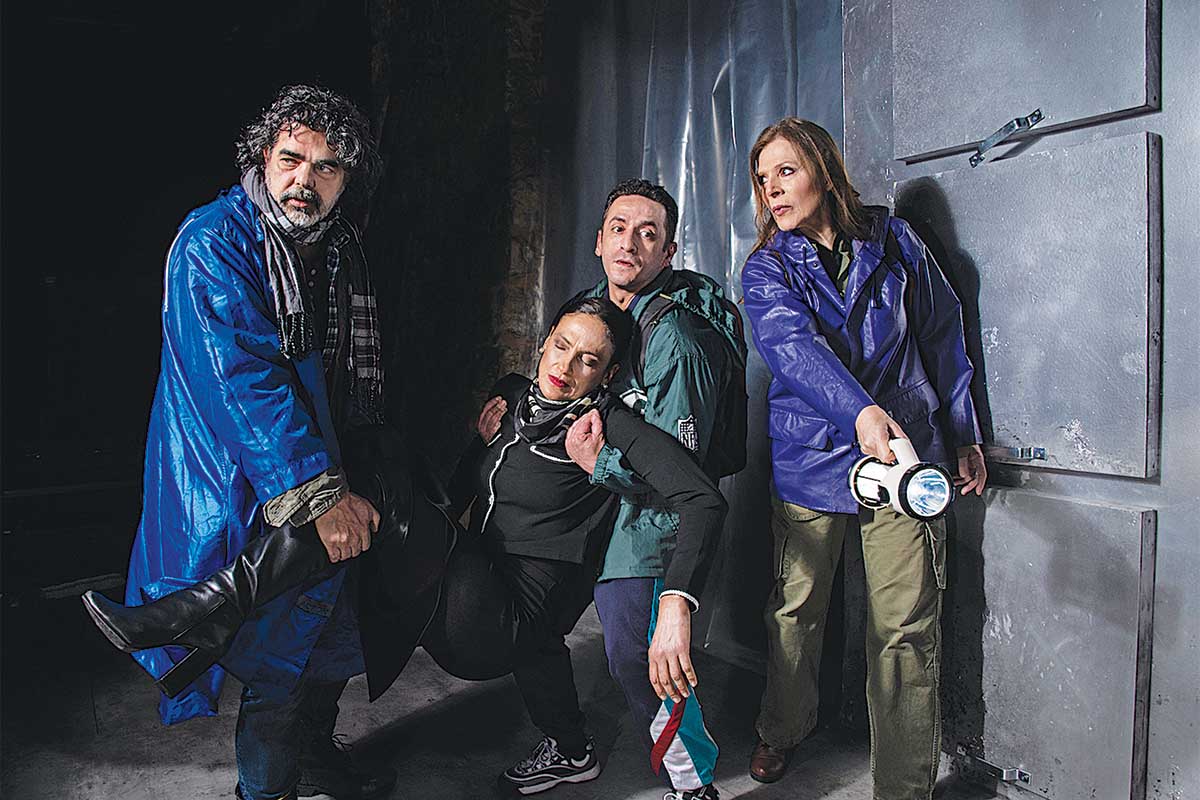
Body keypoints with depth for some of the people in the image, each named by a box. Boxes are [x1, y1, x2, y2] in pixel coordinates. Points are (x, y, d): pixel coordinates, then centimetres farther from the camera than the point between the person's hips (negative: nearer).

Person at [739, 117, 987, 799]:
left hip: (904, 453, 0)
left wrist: (964, 434, 14)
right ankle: (784, 730, 36)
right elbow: (793, 345, -18)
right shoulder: (766, 269, 2)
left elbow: (943, 335, 13)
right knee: (795, 611, 11)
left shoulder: (894, 241, 5)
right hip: (811, 458, 1)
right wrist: (860, 412, -35)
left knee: (905, 629, -2)